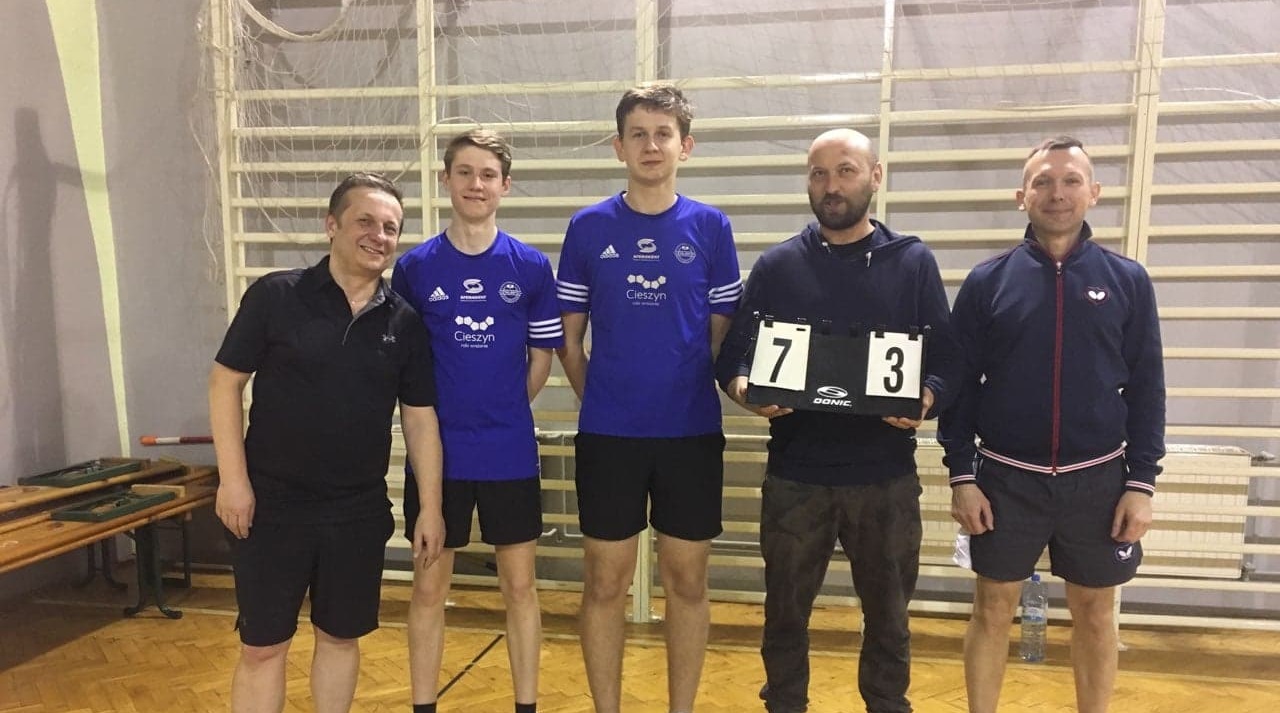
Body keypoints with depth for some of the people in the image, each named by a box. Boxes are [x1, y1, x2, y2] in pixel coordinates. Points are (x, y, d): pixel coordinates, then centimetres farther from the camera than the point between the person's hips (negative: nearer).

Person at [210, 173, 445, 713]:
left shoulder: (404, 322, 0)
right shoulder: (275, 296, -7)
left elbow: (420, 419, 4)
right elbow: (226, 382, -4)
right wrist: (233, 479, -10)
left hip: (359, 509, 3)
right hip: (273, 502, -2)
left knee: (341, 637, 16)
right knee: (262, 646, 8)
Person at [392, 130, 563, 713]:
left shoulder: (531, 267, -1)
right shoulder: (414, 267, -1)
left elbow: (541, 360, 5)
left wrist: (501, 412, 4)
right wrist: (444, 415, 2)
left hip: (511, 452, 0)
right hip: (436, 451, 0)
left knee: (519, 585, 10)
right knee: (428, 587, 10)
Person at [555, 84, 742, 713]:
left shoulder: (711, 227, 2)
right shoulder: (589, 227, 1)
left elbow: (722, 335, 6)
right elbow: (569, 339, 7)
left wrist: (698, 395, 3)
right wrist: (600, 402, 4)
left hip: (692, 432, 1)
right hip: (607, 435, 0)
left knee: (686, 581, 10)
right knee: (605, 582, 8)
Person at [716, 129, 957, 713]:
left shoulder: (913, 262, 3)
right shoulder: (777, 265, 3)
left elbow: (947, 362, 2)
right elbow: (733, 354, 2)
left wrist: (926, 398, -20)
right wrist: (743, 388, -20)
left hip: (886, 477, 0)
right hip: (795, 475, 0)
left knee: (887, 615, 17)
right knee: (786, 613, 14)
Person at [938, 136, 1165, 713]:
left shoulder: (1127, 280, 0)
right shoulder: (987, 281, -2)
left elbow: (1146, 388, 2)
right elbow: (959, 384, -1)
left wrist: (1142, 481, -2)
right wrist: (961, 475, -5)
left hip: (1097, 479, 1)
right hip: (1006, 477, 0)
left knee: (1095, 614, 14)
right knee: (992, 610, 10)